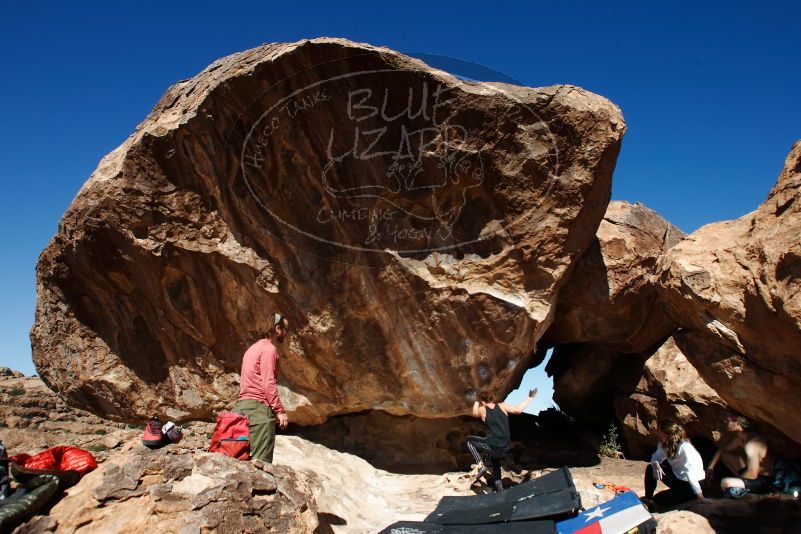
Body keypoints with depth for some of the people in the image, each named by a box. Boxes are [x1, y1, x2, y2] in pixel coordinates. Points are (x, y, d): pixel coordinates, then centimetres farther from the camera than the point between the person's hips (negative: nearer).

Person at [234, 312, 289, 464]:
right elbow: (268, 383, -16)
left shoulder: (254, 347, 23)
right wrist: (280, 410, -16)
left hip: (243, 404, 10)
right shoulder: (269, 349, -6)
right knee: (262, 461, -13)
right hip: (259, 407, -10)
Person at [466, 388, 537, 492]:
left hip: (492, 447, -5)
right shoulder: (502, 406, 0)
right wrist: (529, 397, 5)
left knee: (469, 440, 15)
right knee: (495, 460, 37)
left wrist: (476, 402, 34)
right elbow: (518, 410, -6)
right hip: (504, 449, 5)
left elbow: (474, 414, 19)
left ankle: (481, 465, 2)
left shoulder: (482, 410, -3)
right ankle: (498, 485, 35)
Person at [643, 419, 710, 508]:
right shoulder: (665, 443, -8)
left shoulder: (684, 448, -33)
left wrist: (700, 497, -30)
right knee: (650, 469, -8)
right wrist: (656, 466, -25)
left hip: (690, 484, -7)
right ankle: (647, 499, 5)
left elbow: (691, 474, -33)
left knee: (659, 499, -13)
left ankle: (690, 496, 5)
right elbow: (656, 456, 0)